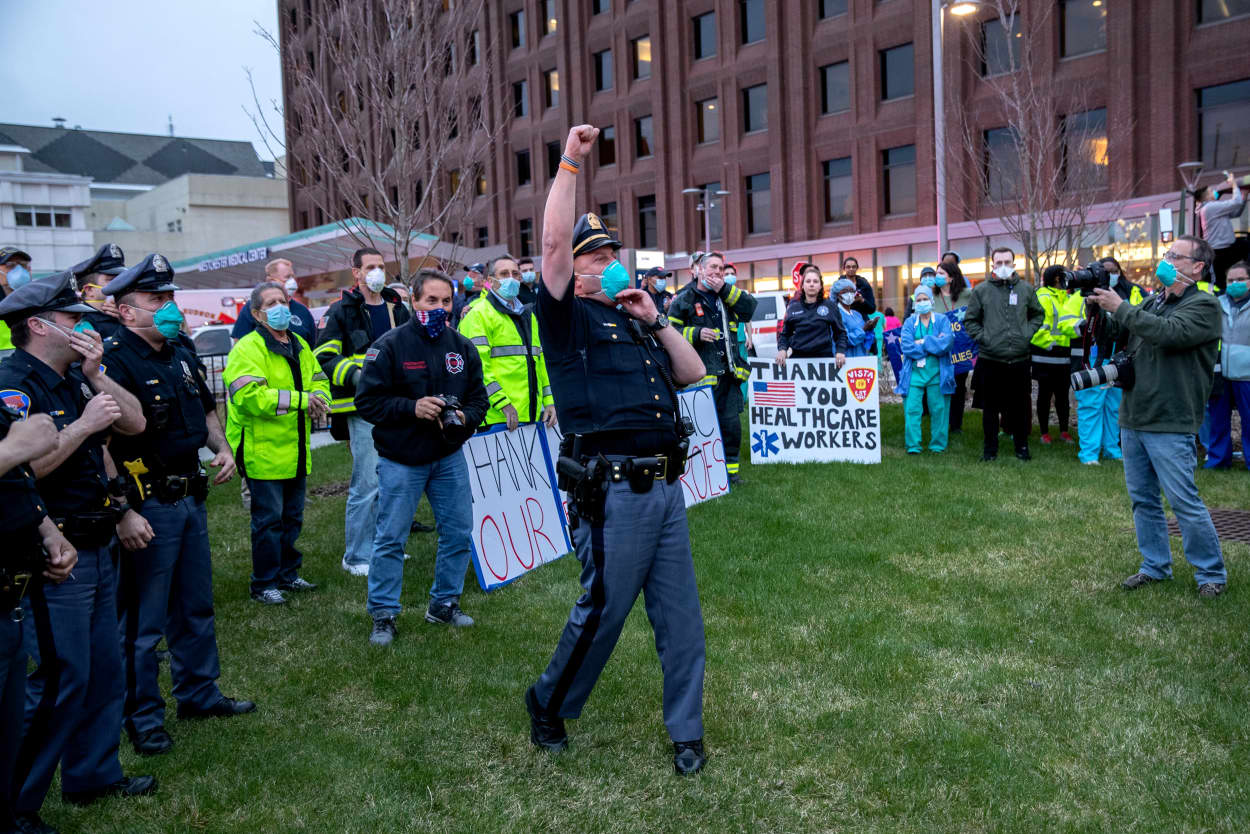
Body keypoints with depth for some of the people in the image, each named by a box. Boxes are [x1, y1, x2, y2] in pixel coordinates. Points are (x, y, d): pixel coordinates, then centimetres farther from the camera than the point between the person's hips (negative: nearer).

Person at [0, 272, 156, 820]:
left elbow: (135, 422, 8)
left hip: (96, 549, 9)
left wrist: (95, 377, -3)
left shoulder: (75, 380, 12)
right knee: (59, 681, -4)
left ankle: (93, 775, 31)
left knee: (103, 671, 16)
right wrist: (84, 425, -23)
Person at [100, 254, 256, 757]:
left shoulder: (182, 353, 9)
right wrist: (122, 514, -26)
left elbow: (205, 408, 25)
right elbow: (98, 444, -23)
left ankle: (198, 694, 35)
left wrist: (221, 447, 7)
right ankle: (142, 718, 19)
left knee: (196, 607, 20)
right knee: (141, 621, 4)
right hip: (146, 507, -8)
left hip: (190, 498, 9)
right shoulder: (114, 362, -18)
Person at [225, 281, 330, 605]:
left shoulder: (300, 345, 13)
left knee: (292, 517, 17)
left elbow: (318, 381, 20)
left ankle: (287, 574, 30)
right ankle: (264, 584, 9)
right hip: (262, 451, -8)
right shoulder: (248, 349, -13)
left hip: (295, 452, 8)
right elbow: (248, 396, -25)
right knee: (268, 519, -2)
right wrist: (299, 400, -25)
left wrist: (318, 400, -5)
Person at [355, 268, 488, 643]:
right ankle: (383, 615, 14)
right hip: (401, 460, -5)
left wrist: (464, 417, -12)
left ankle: (444, 603, 27)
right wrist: (412, 407, -22)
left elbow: (479, 397, 9)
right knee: (390, 538, 1)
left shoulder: (462, 346, 5)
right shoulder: (390, 345, -10)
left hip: (449, 457, 5)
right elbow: (367, 401, -11)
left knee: (459, 532, 10)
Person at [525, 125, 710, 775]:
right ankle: (548, 707, 28)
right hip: (613, 495, -6)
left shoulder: (637, 322, 20)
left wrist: (656, 320, 4)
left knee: (681, 619, 9)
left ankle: (686, 733, 22)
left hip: (666, 488, 7)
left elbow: (693, 374, 14)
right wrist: (570, 162, -11)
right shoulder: (568, 318, 0)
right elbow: (553, 241, -14)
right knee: (600, 616, 4)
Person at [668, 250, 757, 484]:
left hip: (729, 373, 5)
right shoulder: (684, 300, 0)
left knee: (731, 424, 8)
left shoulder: (727, 296, 17)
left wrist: (725, 289, -6)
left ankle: (730, 467, 21)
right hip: (702, 374, -5)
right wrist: (696, 333, -17)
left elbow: (750, 306, 2)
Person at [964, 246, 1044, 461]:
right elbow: (970, 320, 7)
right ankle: (990, 448, 17)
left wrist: (1028, 333, 5)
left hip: (1020, 358, 2)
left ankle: (1022, 446, 22)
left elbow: (1038, 314, 20)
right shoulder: (981, 290, 1)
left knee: (1020, 406, 9)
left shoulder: (1026, 289, 7)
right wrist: (982, 338, -6)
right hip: (990, 358, -1)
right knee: (990, 407, 5)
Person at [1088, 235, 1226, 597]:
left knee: (1184, 501, -5)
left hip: (1170, 425, -7)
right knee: (1142, 499, 14)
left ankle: (1211, 573, 11)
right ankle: (1155, 566, 26)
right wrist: (1101, 312, -1)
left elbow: (1169, 334, -24)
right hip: (1133, 418, 7)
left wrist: (1120, 307, -17)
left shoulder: (1204, 305, -8)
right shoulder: (1152, 302, 15)